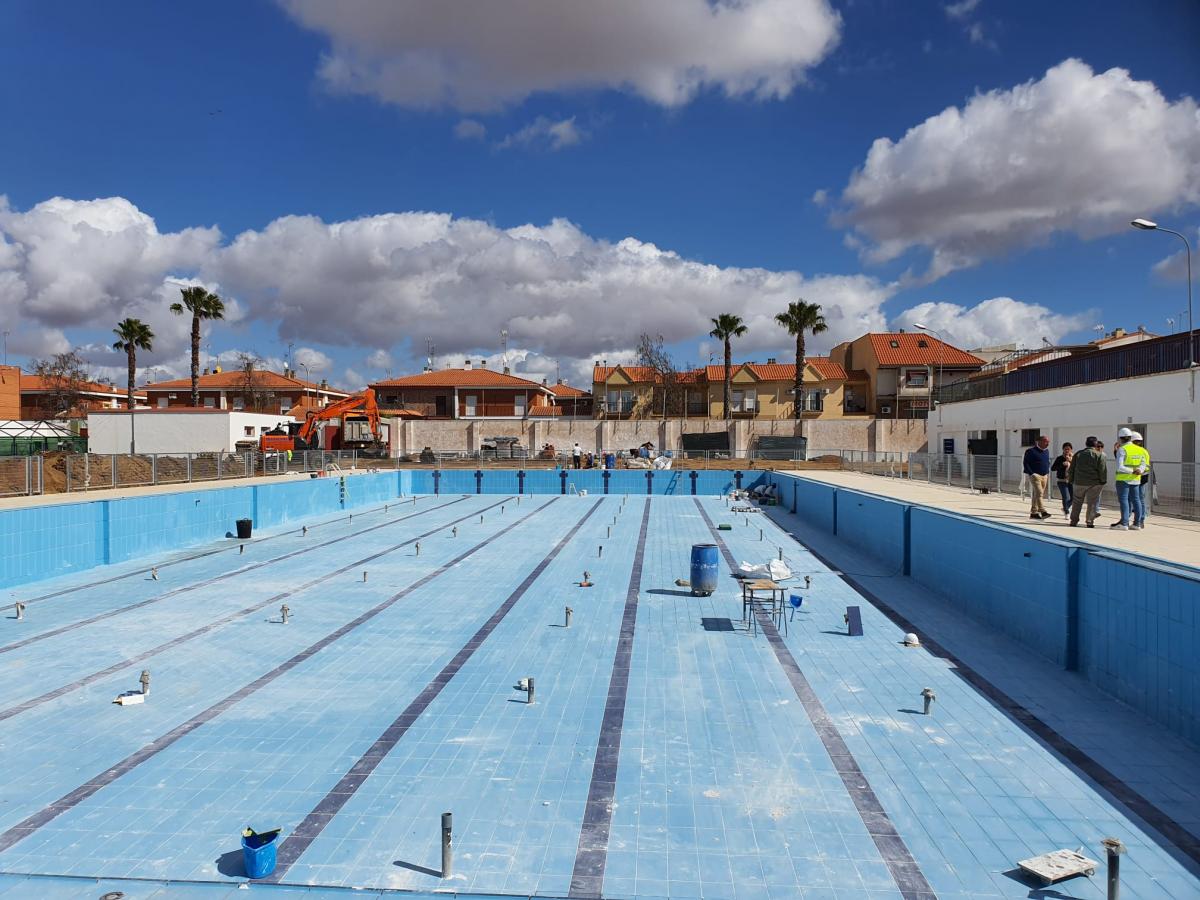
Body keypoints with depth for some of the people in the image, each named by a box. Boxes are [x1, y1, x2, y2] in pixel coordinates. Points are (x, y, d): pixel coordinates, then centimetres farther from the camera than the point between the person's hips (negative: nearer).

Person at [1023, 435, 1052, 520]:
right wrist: (1031, 473, -14)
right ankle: (1043, 511, -21)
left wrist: (1047, 473, 14)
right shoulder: (1031, 451, -9)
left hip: (1044, 476, 7)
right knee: (1039, 493, -16)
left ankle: (1033, 512, 14)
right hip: (1035, 475, -7)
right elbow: (1025, 463, -9)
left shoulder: (1046, 452, 14)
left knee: (1036, 495, 10)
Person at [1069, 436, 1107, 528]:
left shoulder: (1078, 454, 7)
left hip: (1079, 482, 3)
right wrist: (1103, 481, 0)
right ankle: (1090, 522, 1)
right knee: (1092, 503, 3)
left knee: (1077, 502, 11)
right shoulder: (1099, 455, -5)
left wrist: (1071, 480, 16)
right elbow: (1103, 470, -9)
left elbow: (1072, 468, 10)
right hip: (1094, 483, -3)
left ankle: (1073, 521, 12)